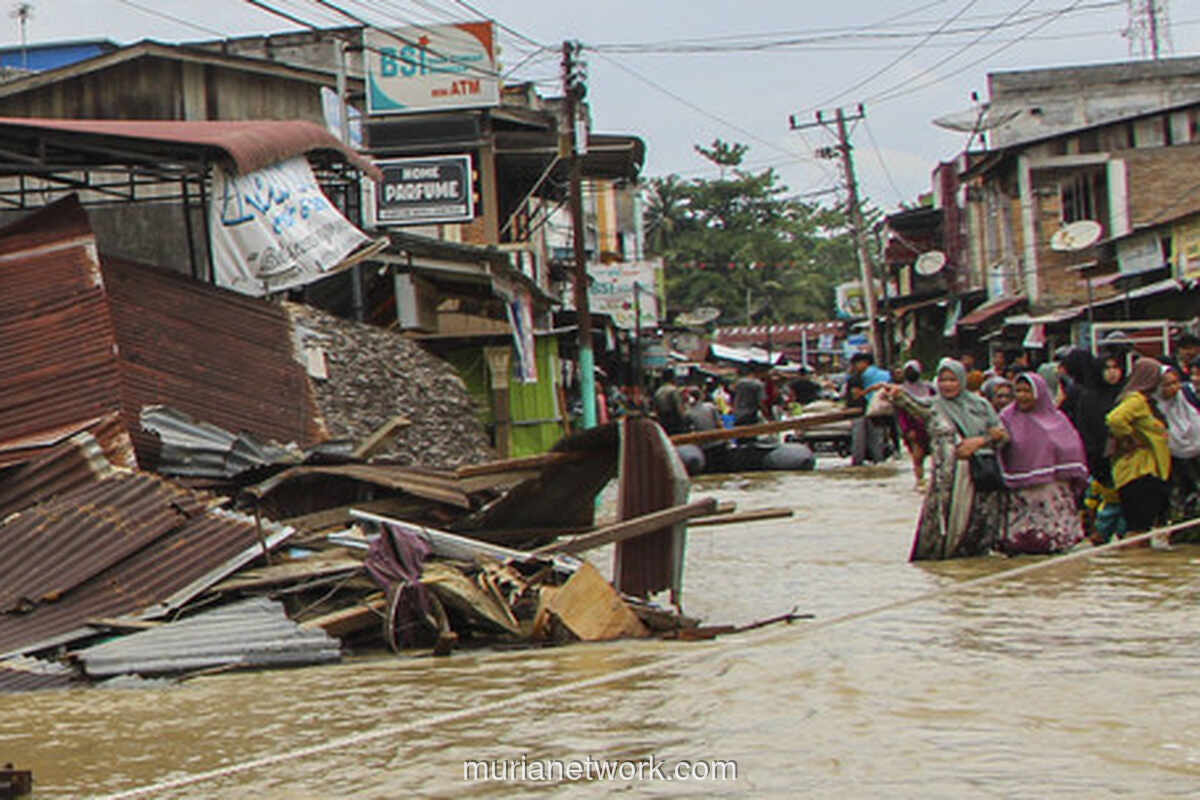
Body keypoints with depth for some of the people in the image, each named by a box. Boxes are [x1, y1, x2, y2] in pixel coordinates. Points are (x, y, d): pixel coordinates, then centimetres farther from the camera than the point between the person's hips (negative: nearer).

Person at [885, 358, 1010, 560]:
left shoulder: (980, 404, 9)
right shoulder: (933, 406, 3)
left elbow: (1003, 434, 9)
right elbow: (911, 403, -18)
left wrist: (980, 441, -10)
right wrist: (897, 394, -41)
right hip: (948, 481, -2)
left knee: (979, 525, 2)